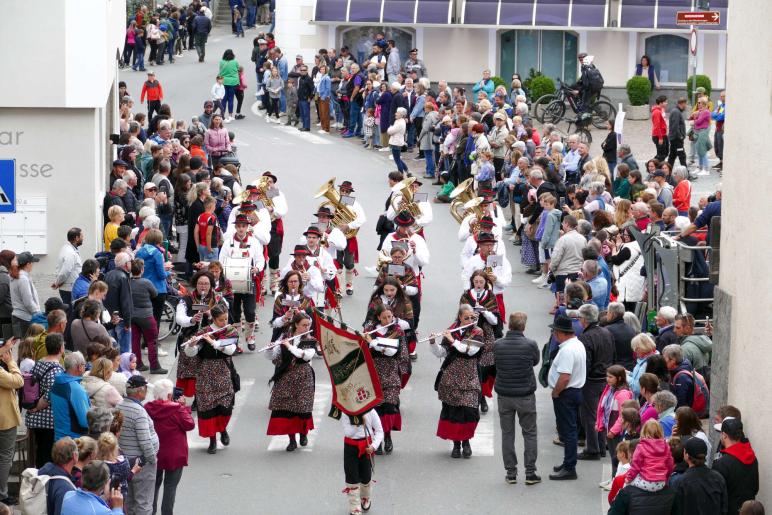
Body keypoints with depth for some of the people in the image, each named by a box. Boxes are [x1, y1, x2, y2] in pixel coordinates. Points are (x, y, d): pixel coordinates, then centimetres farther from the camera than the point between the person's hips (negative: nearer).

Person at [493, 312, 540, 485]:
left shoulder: (498, 345, -8)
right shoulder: (530, 345, -14)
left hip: (504, 396, 2)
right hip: (525, 396, -2)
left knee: (507, 434, 11)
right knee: (529, 434, 8)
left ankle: (511, 473, 13)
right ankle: (530, 473, 8)